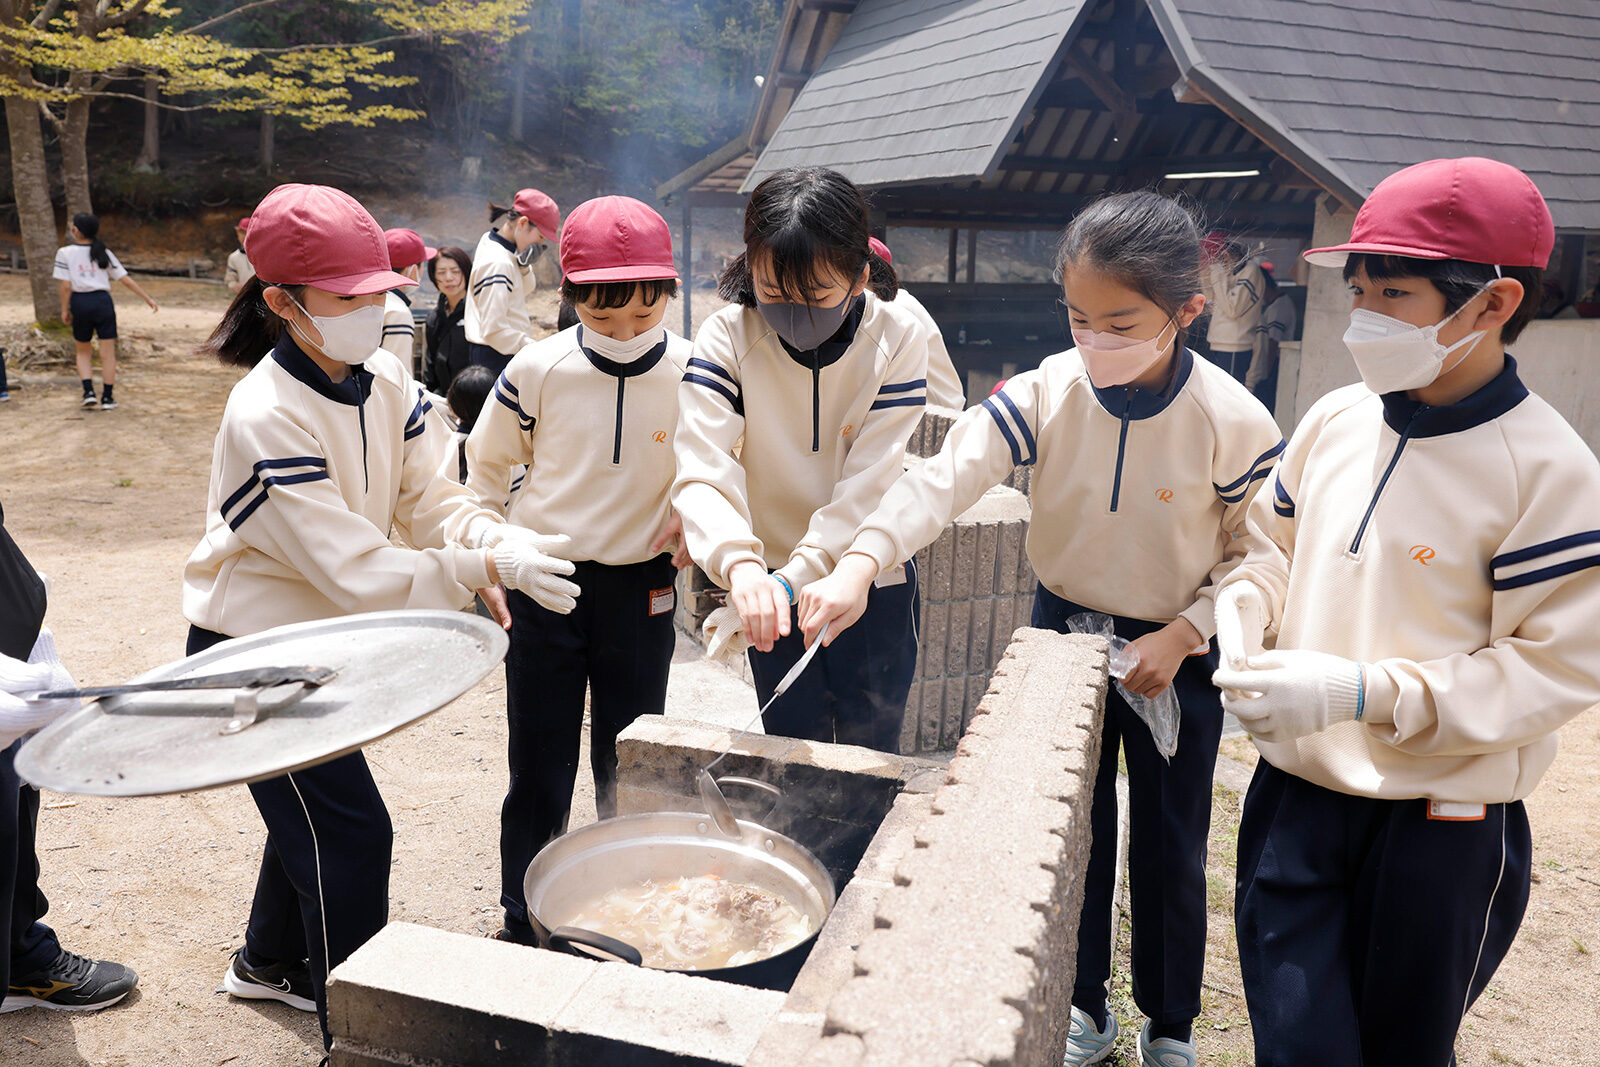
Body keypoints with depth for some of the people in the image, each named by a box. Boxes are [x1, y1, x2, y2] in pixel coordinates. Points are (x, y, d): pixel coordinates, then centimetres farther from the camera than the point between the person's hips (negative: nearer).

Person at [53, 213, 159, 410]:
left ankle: (89, 392, 2)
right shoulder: (104, 253, 7)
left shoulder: (65, 253, -1)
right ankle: (107, 397, 5)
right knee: (108, 352, 4)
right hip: (102, 300, 1)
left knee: (83, 351, 16)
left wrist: (64, 310, 2)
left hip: (80, 302, -1)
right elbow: (125, 279, 4)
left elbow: (66, 286, -6)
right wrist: (148, 297, 9)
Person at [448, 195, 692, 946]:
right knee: (538, 771, 9)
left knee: (630, 771, 13)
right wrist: (485, 539, -4)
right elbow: (484, 465, 8)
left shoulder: (693, 375, -8)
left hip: (641, 589, 1)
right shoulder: (537, 370, -9)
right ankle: (520, 926, 28)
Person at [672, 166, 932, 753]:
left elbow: (867, 488, -20)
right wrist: (739, 564, -46)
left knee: (871, 752, 11)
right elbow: (703, 469, -27)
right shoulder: (727, 338, -15)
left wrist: (794, 577, -32)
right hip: (771, 583, 1)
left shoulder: (900, 338, -16)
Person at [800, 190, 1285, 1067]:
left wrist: (1182, 635, -19)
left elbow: (1255, 555, -7)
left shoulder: (1233, 422, -20)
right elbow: (947, 476, -29)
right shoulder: (1046, 391, -17)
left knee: (1168, 846, 13)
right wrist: (858, 566, -44)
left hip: (1174, 652, -2)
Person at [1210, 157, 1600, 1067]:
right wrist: (1242, 622, -7)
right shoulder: (1333, 421, 0)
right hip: (1296, 795, 4)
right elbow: (1274, 548, 14)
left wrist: (1365, 692, -25)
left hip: (1444, 826, -3)